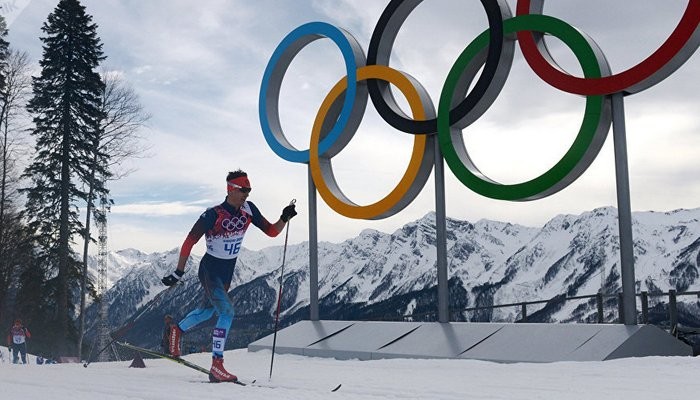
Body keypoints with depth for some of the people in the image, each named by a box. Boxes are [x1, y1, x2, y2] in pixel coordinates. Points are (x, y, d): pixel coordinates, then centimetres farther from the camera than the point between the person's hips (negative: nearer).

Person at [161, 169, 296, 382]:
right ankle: (217, 366, -15)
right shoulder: (213, 214, -23)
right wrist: (178, 273, -17)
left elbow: (271, 231, -1)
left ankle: (177, 330, 50)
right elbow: (189, 242, -18)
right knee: (227, 312, -20)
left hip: (228, 271, 7)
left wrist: (284, 219, -20)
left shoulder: (248, 210, -6)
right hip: (210, 270, -7)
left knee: (208, 309, 24)